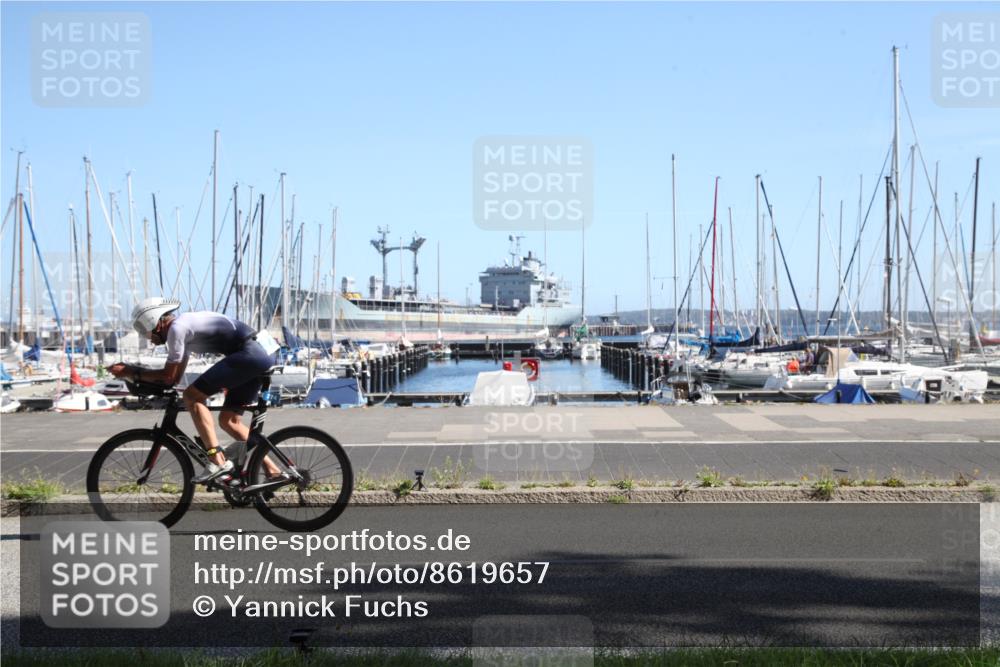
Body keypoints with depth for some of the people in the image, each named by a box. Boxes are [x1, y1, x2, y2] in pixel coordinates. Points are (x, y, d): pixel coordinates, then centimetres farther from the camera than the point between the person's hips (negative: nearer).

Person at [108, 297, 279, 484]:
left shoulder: (177, 328, -7)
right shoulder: (186, 328, 23)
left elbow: (168, 377, -7)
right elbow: (175, 377, 24)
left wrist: (133, 373, 3)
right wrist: (134, 372, 18)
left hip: (247, 355, -10)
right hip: (260, 356, 10)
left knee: (192, 396, -10)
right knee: (228, 420, 15)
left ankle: (218, 461, -17)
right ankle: (272, 471, 13)